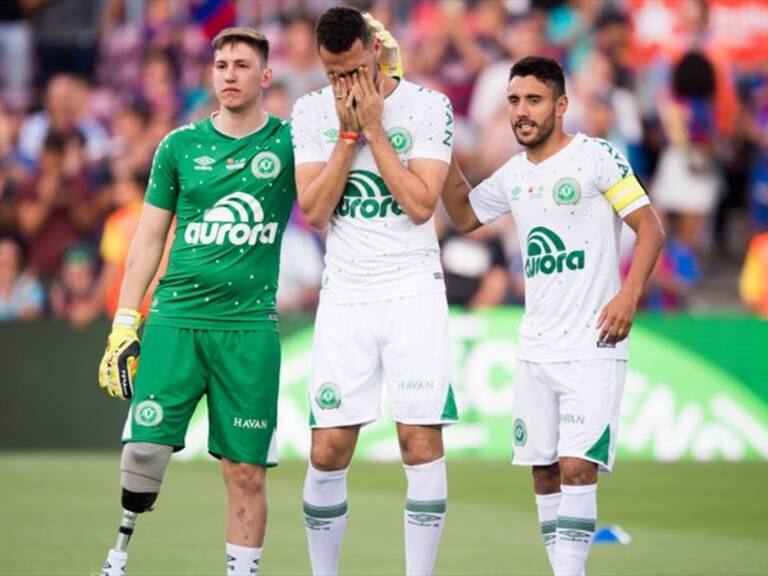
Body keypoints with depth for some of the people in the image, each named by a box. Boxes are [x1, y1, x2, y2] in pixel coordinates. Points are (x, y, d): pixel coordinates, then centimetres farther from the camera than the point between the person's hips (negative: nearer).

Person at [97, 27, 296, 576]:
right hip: (175, 318, 1)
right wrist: (124, 323, 6)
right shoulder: (180, 146, 8)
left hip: (249, 327, -1)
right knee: (144, 446, -8)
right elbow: (150, 237, 11)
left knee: (246, 470, -2)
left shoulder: (288, 142, 5)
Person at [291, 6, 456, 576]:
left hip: (414, 293, -2)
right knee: (328, 452, -1)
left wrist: (374, 127, -12)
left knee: (421, 441, -9)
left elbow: (420, 205, -12)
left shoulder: (429, 107, -3)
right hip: (345, 295, 2)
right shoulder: (311, 112, 5)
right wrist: (348, 133, -9)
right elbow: (315, 212, -2)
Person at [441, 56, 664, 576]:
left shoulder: (597, 157, -7)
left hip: (593, 348, -6)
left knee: (577, 467, -15)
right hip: (536, 351, 6)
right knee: (544, 471, 6)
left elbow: (650, 229, -8)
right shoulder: (513, 176, 11)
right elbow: (463, 215, 27)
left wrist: (629, 294, -20)